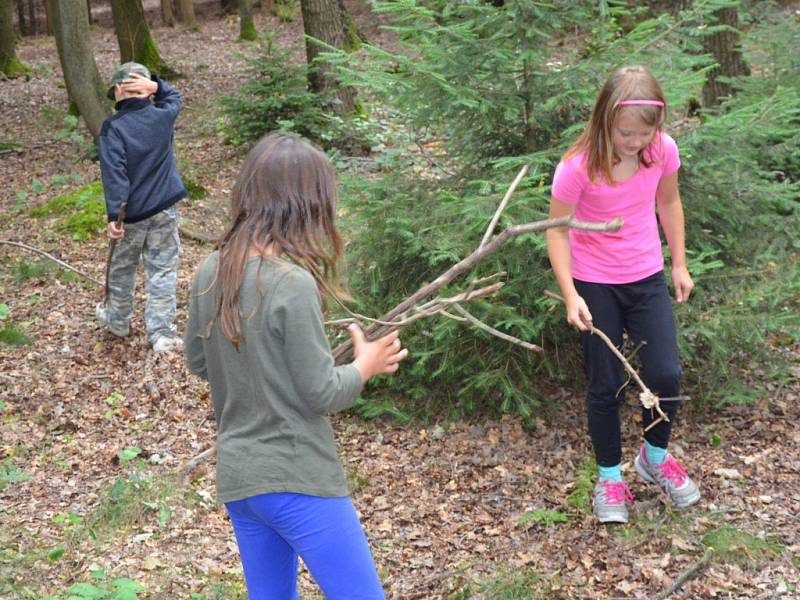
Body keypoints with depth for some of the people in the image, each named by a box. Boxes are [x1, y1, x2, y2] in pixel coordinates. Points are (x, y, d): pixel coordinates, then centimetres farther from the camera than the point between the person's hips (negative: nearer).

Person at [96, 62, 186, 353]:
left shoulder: (113, 127, -14)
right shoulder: (163, 116, -3)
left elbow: (114, 174, -21)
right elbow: (174, 97, 20)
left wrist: (114, 214, -22)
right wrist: (156, 86, -1)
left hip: (131, 212, -2)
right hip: (165, 209, 2)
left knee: (122, 268, 19)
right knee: (162, 271, 5)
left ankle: (118, 320, 38)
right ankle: (162, 334, 5)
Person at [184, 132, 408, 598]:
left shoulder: (211, 273, 0)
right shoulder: (294, 284, -21)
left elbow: (198, 361, 14)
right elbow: (323, 394, -15)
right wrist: (367, 365, 2)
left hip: (237, 478, 7)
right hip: (298, 481, -7)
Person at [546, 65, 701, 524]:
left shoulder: (663, 150, -11)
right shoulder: (579, 167, -23)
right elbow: (558, 231, -15)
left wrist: (680, 264, 9)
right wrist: (571, 296, -22)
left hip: (647, 278, 3)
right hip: (595, 285, -3)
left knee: (667, 375, -2)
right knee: (606, 386, 5)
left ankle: (656, 456, 27)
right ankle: (610, 475, 26)